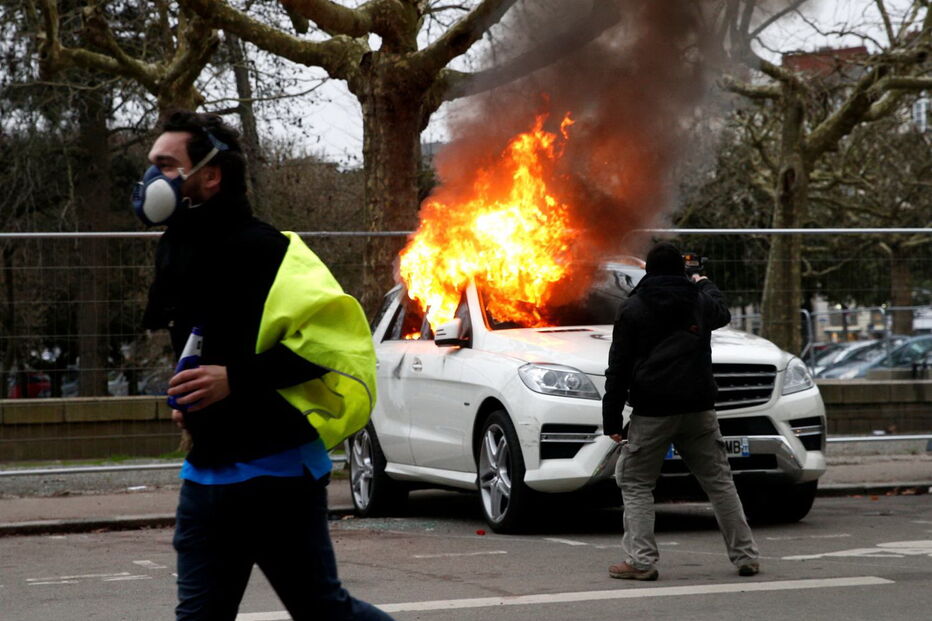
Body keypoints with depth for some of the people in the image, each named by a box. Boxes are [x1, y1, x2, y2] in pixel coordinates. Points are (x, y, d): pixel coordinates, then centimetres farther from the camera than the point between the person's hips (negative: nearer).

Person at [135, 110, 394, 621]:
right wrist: (189, 397, 15)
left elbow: (331, 329, -25)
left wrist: (236, 380, -26)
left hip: (278, 470, -9)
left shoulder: (263, 251, -15)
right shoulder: (174, 253, 14)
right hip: (208, 476, 9)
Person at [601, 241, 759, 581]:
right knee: (718, 480, 10)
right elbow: (723, 313, 36)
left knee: (635, 483, 5)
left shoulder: (633, 308, 1)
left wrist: (612, 419, -1)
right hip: (698, 410, 3)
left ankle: (641, 560, -6)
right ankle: (745, 556, 9)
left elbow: (618, 368, -2)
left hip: (652, 413, -3)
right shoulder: (700, 301, 9)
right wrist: (705, 284, 55)